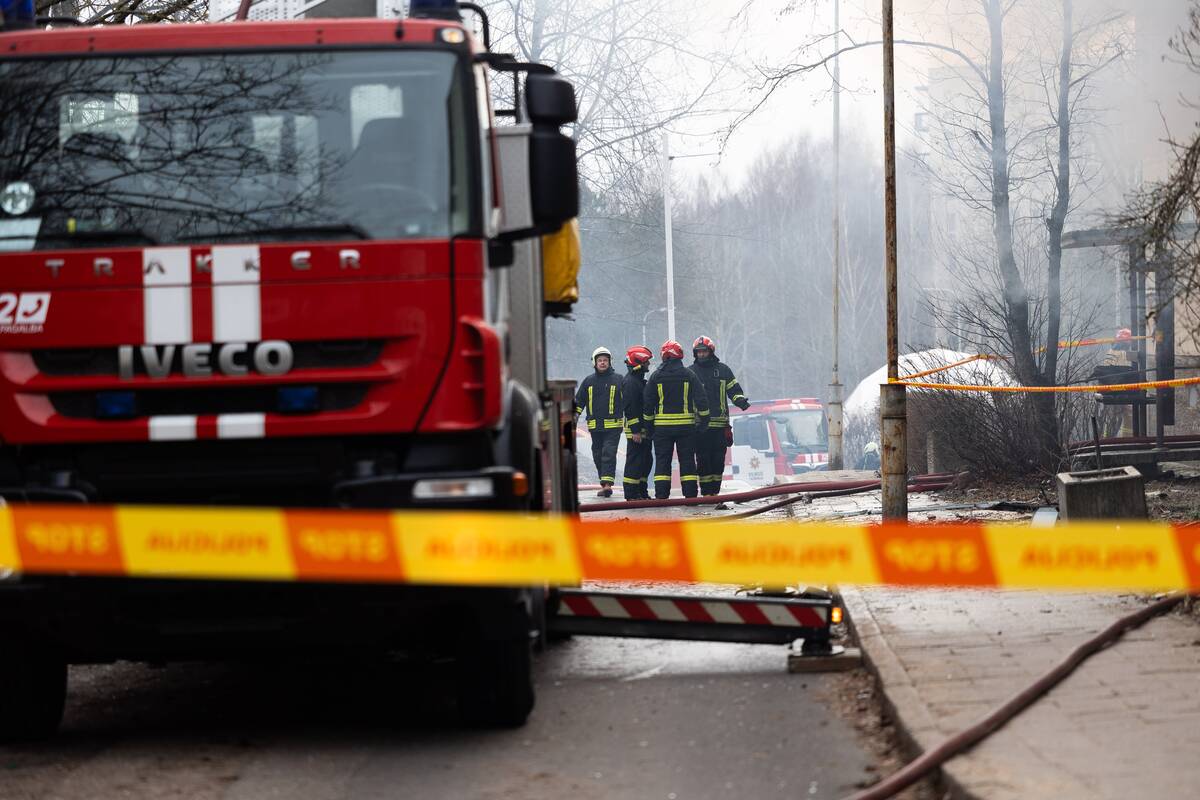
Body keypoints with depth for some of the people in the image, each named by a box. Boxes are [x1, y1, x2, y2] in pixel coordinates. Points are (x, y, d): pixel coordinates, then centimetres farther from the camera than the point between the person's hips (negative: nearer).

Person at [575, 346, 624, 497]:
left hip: (613, 426, -4)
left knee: (609, 453, -15)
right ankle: (604, 484, 14)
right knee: (598, 456, 7)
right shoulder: (588, 381, 12)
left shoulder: (618, 380, 3)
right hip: (594, 426, 4)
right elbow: (579, 401, 16)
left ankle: (607, 483, -21)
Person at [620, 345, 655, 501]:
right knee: (634, 462, -8)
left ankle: (642, 492, 20)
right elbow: (630, 408, -20)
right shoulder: (630, 382, -14)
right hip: (636, 430, -10)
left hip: (644, 430, 10)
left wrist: (649, 428, 25)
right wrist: (635, 431, -23)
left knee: (646, 461, 13)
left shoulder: (640, 381, 20)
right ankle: (632, 495, -7)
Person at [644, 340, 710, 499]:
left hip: (662, 425, 0)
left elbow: (647, 402, 3)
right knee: (687, 460, 5)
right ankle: (690, 494, 1)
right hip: (686, 425, 0)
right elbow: (701, 399, -2)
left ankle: (661, 495, -3)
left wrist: (648, 423, 11)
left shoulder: (656, 376, 1)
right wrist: (704, 419, 6)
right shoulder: (689, 375, 0)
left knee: (662, 461, 4)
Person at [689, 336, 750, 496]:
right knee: (703, 459, -4)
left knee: (718, 459, 3)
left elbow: (733, 389, 11)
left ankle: (715, 490, 9)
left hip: (720, 423, 1)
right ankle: (706, 491, -2)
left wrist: (741, 400, -7)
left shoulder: (722, 369, 11)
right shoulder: (691, 372, 10)